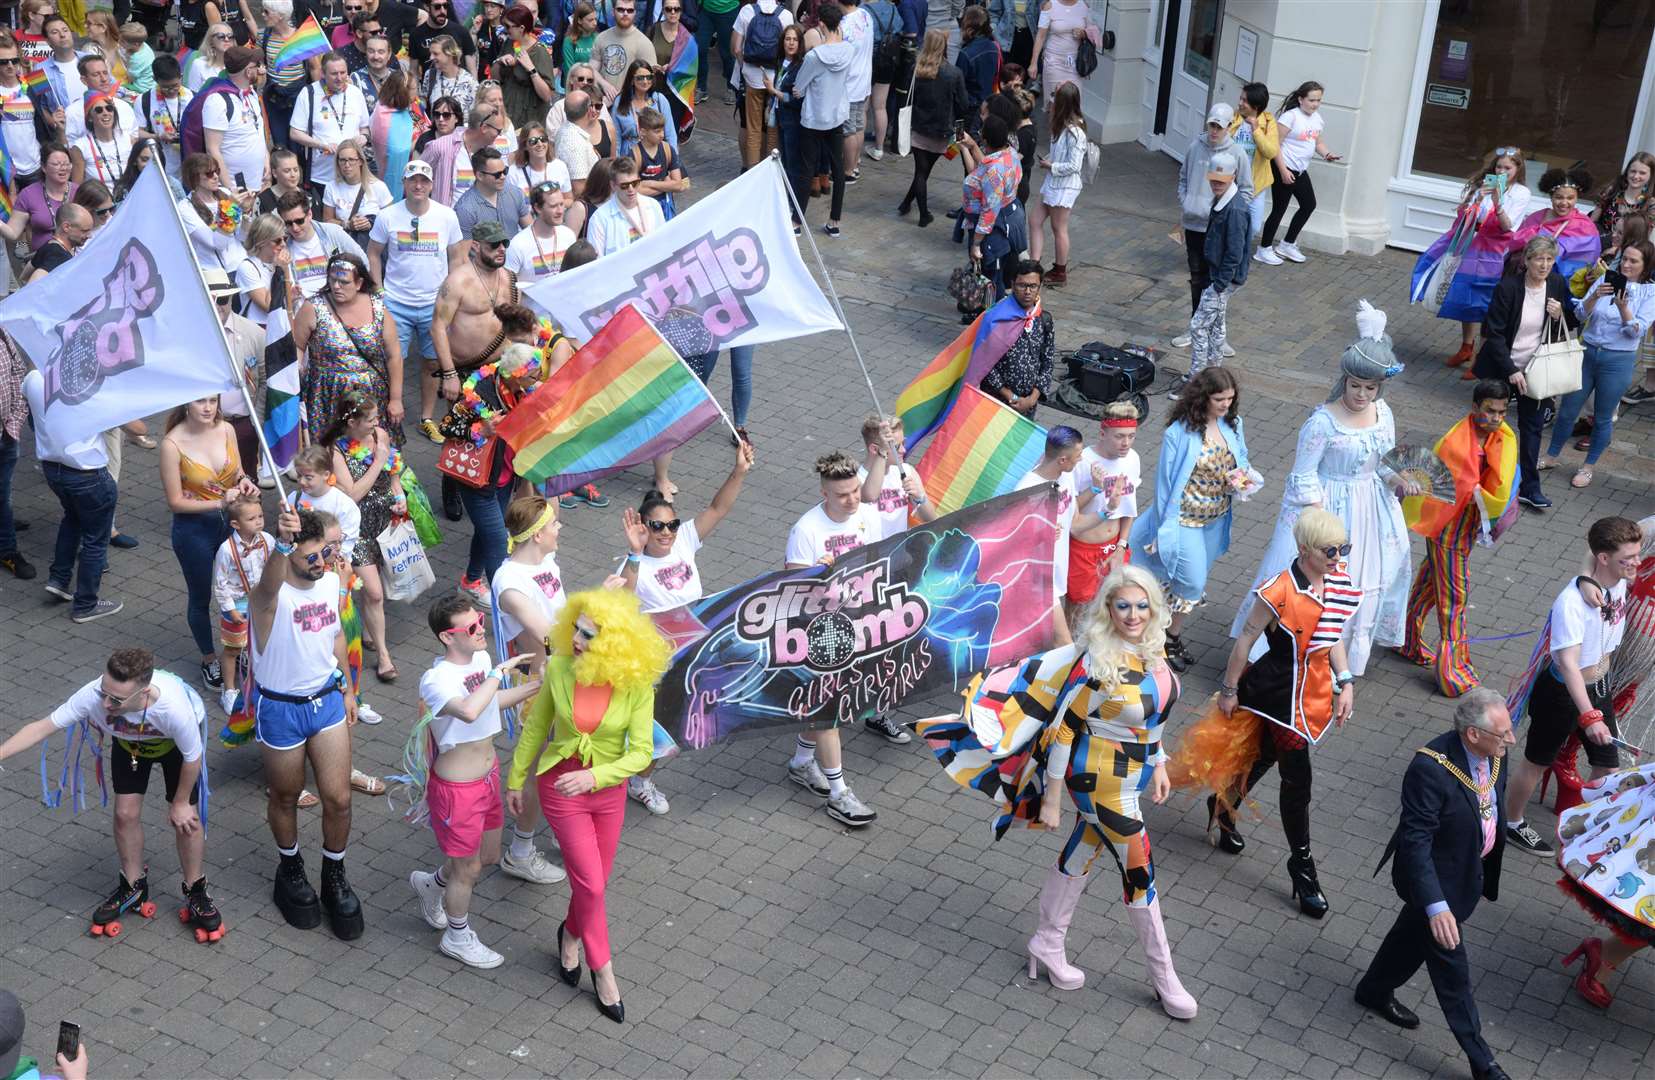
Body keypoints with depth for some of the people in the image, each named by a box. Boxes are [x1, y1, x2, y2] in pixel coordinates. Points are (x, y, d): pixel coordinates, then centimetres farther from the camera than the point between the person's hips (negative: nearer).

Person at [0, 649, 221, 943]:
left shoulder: (175, 707, -46)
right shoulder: (92, 696, -41)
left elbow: (192, 758, -27)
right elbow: (43, 727, -29)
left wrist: (180, 803, -13)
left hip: (175, 741, -3)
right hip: (129, 740, 3)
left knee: (186, 818, -4)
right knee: (126, 813, 2)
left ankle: (196, 894, 19)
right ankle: (133, 888, 27)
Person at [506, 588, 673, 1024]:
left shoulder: (637, 684, -20)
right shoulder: (559, 668, -17)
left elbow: (641, 752, -19)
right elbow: (535, 727, -2)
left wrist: (593, 777, -34)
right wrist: (516, 780, 7)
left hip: (607, 788, 1)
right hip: (560, 785, -1)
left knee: (594, 882, 17)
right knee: (590, 883, -1)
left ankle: (571, 935, 49)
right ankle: (602, 968, 21)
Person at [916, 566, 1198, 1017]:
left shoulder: (1151, 650, -4)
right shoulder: (1096, 663, -27)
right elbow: (1063, 729, -21)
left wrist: (1158, 764, 16)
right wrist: (1051, 799, -17)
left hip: (1133, 775, 8)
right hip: (1101, 781, -8)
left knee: (1081, 853, 21)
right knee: (1139, 871, 2)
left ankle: (1047, 945, 39)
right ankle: (1164, 978, 18)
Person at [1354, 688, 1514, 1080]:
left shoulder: (1492, 754, -12)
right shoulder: (1431, 768, -36)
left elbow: (1493, 810, 5)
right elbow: (1416, 841, -32)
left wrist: (1489, 875, 15)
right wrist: (1436, 907, -36)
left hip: (1470, 868, 8)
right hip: (1436, 877, -8)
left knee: (1414, 933, 29)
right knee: (1451, 966, 8)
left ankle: (1374, 992, 54)